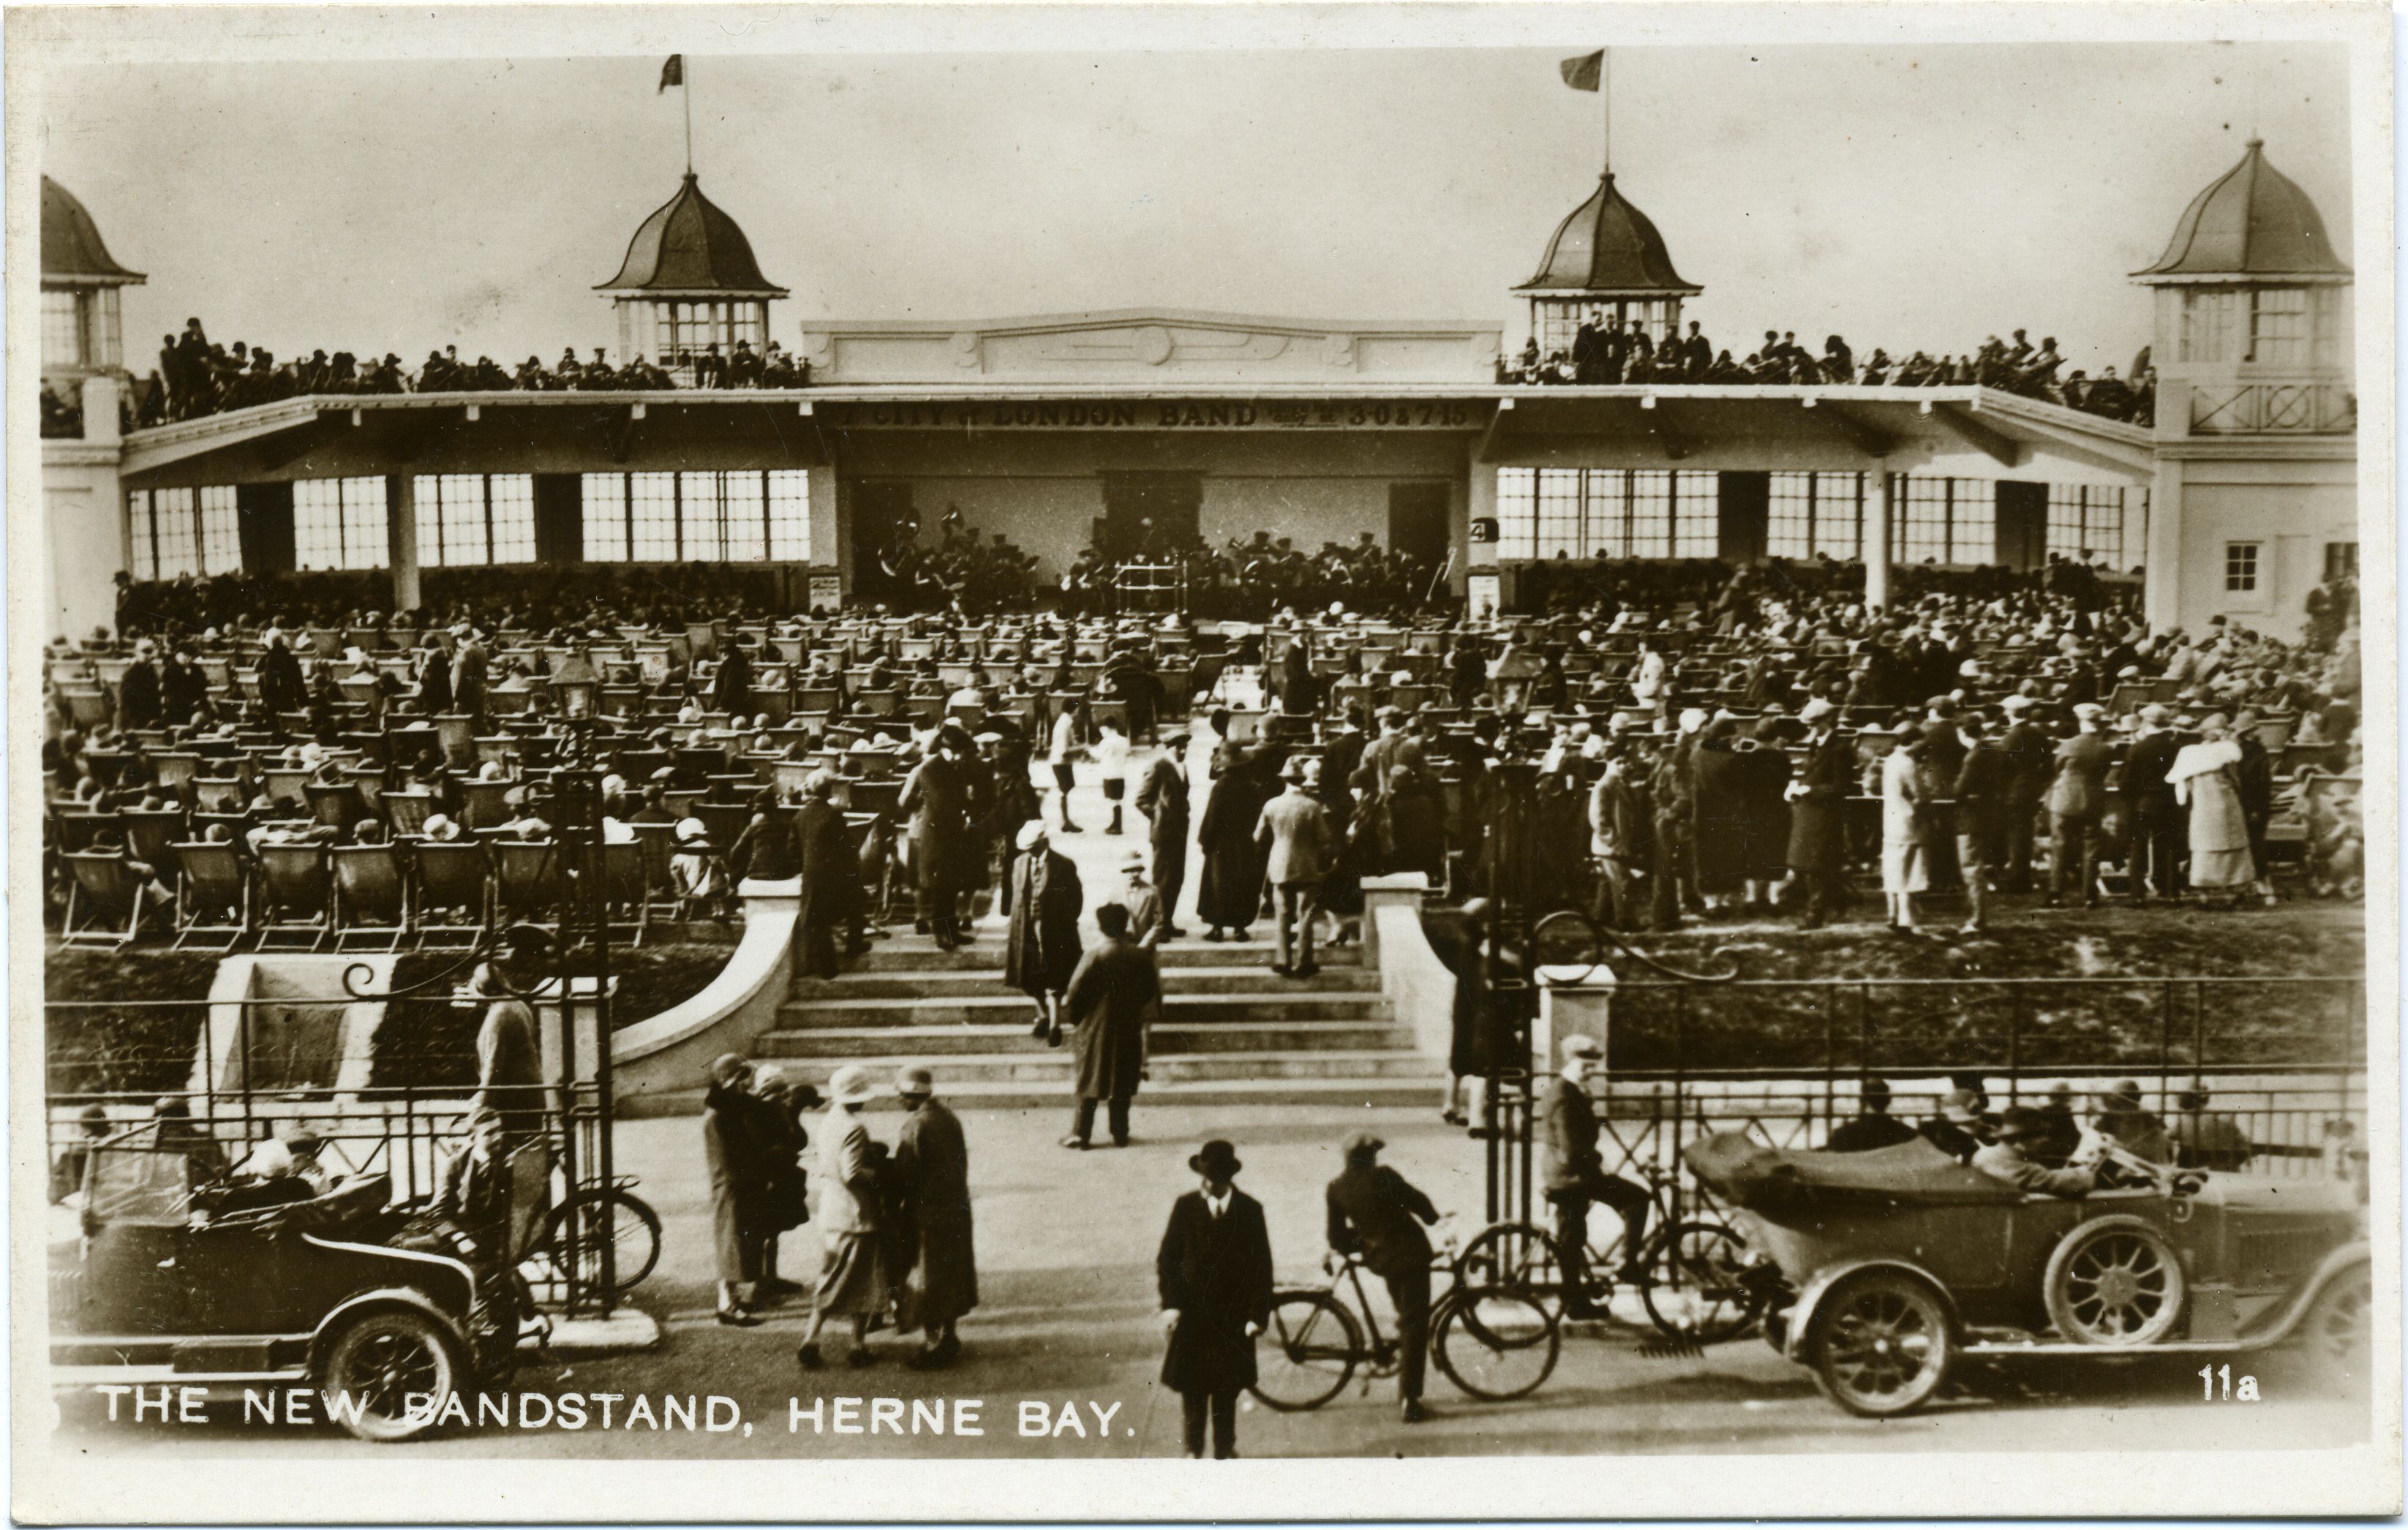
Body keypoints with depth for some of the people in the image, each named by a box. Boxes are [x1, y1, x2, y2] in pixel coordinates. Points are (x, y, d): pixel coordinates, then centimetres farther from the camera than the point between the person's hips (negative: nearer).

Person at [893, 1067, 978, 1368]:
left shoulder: (914, 1126, -18)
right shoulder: (950, 1120, 5)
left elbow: (904, 1175, -16)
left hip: (926, 1212, -8)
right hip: (956, 1208, 8)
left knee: (926, 1278, 1)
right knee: (952, 1272, 16)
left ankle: (935, 1344, 4)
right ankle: (948, 1338, 24)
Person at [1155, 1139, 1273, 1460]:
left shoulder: (1250, 1210, -1)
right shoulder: (1185, 1207, -2)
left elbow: (1262, 1265, 1)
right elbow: (1167, 1258, 1)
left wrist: (1258, 1314, -6)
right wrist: (1170, 1304, -10)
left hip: (1233, 1313, 0)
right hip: (1192, 1310, 0)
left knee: (1227, 1387, 6)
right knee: (1192, 1386, 4)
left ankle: (1225, 1450, 20)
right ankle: (1194, 1449, 19)